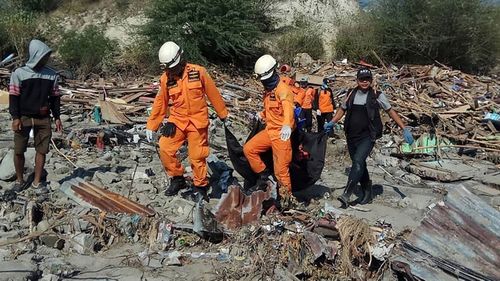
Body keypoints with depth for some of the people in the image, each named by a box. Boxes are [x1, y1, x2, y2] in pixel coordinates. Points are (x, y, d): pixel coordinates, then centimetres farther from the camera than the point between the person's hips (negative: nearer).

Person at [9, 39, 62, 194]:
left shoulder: (52, 75, 3)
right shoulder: (19, 73, -6)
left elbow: (55, 97, 9)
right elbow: (13, 96, -4)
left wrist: (57, 117, 6)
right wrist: (15, 117, -10)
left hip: (43, 118, 2)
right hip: (23, 118, -2)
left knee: (42, 151, 3)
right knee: (19, 151, 5)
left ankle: (37, 182, 15)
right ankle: (20, 180, 23)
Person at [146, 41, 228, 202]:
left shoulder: (198, 72, -10)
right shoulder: (165, 78, -1)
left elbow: (213, 94, 0)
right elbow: (160, 104, 7)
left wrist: (223, 115, 7)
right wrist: (151, 126, 8)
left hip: (197, 122, -3)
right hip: (177, 121, 3)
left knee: (197, 156, -1)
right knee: (165, 149, -9)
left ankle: (200, 187, 20)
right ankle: (177, 179, 13)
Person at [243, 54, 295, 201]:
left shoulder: (283, 89, -17)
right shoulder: (268, 90, 12)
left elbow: (288, 108, -37)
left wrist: (287, 125, -54)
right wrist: (262, 114, 10)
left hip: (282, 133, -8)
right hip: (269, 130, 8)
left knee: (281, 170, -4)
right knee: (248, 149, 2)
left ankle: (286, 197, 10)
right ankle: (263, 173, 16)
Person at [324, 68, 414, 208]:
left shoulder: (377, 95, -3)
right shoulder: (351, 94, 7)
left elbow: (391, 111, 4)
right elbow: (342, 109, 20)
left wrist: (404, 129, 0)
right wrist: (332, 123, 3)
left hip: (368, 136, -5)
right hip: (351, 136, 5)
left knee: (358, 161, -22)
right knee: (359, 164, 12)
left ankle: (346, 194, -26)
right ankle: (367, 192, 29)